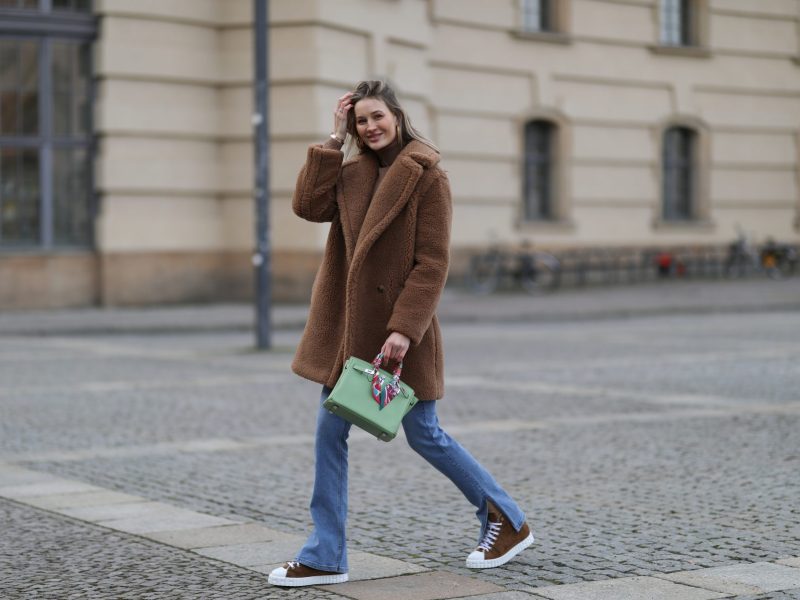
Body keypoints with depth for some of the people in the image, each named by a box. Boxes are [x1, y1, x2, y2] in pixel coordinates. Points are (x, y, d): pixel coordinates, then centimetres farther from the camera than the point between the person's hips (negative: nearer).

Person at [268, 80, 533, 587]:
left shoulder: (427, 176, -10)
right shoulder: (352, 172, 9)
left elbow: (432, 263, -15)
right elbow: (309, 206, -7)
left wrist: (404, 328, -22)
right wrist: (334, 140, -5)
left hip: (398, 329, -6)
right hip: (347, 324, 6)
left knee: (424, 435, 3)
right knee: (330, 432, 4)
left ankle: (509, 522, 21)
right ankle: (325, 556, 12)